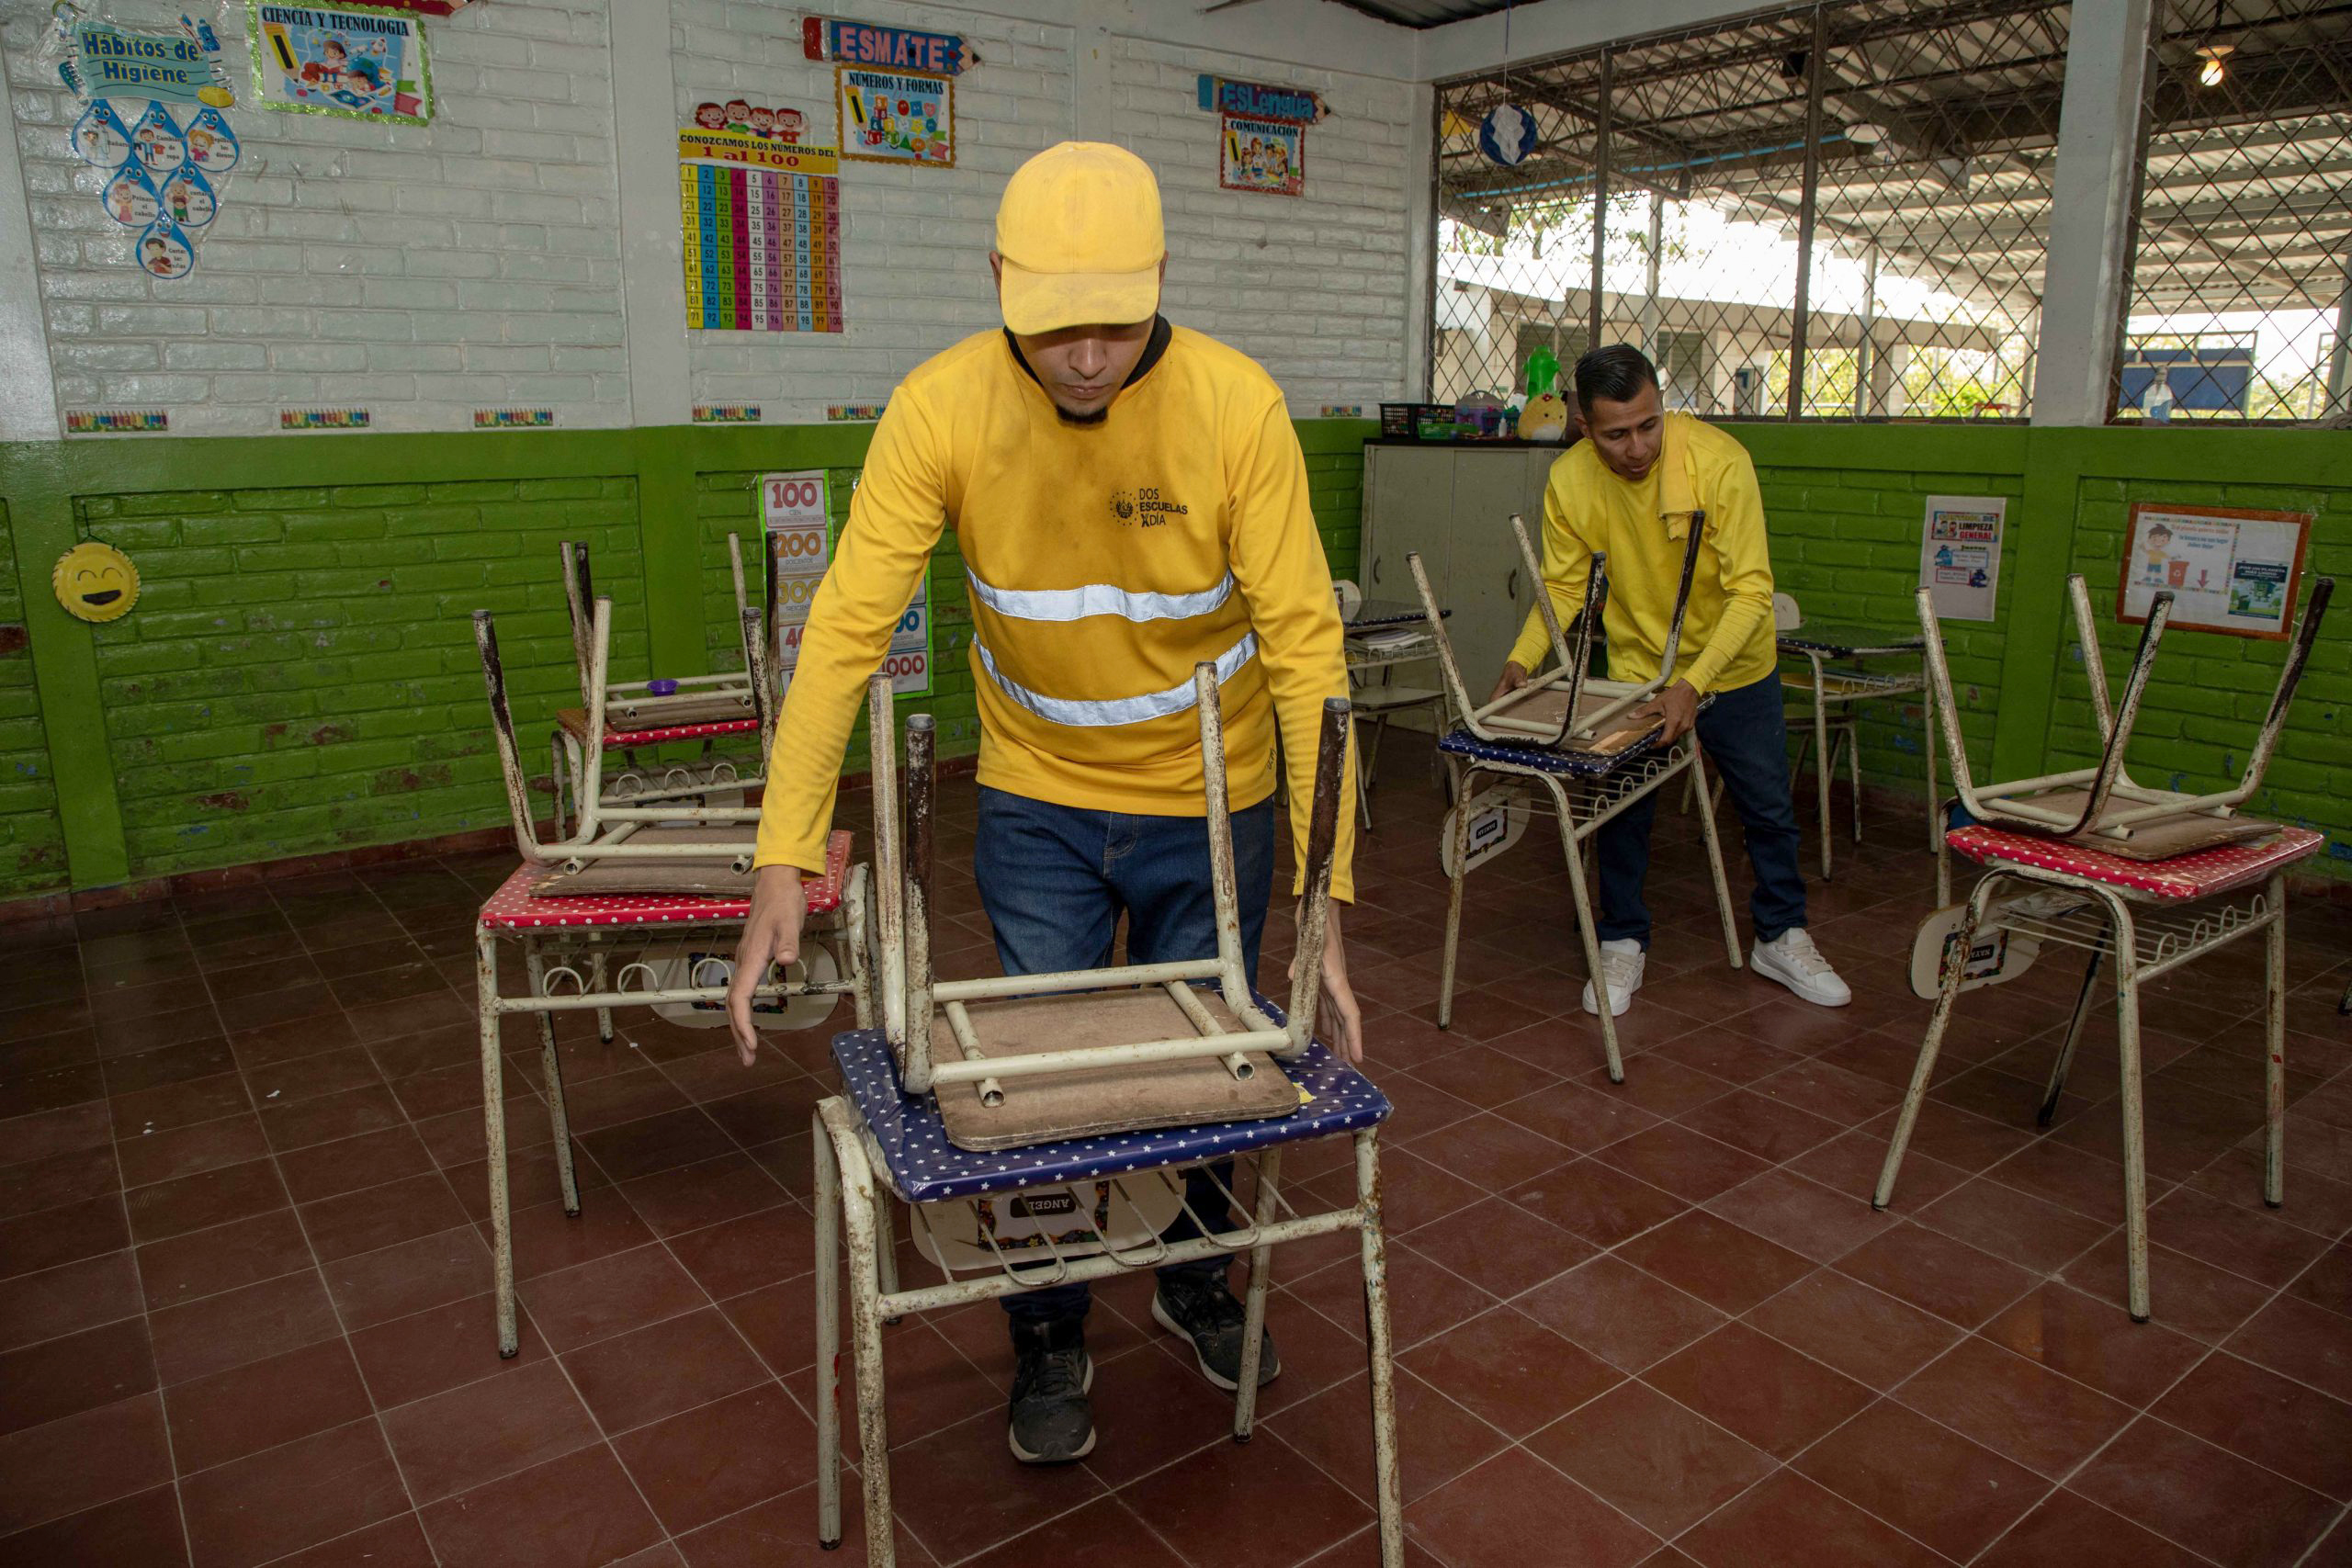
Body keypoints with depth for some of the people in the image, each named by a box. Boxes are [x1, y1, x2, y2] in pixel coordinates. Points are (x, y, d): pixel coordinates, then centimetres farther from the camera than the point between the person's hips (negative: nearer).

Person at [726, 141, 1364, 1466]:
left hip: (1211, 806, 0)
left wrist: (1325, 896, -27)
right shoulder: (941, 408, -19)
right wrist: (784, 863, -29)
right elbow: (849, 625, -21)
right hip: (1039, 803, 0)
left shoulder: (1238, 404, -22)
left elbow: (1304, 643, -22)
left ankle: (1197, 1279, 45)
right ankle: (1050, 1339, 33)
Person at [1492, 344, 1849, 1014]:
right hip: (1636, 669, 1)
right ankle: (1622, 945, 24)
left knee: (1768, 809, 13)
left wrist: (1693, 685, -38)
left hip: (1735, 669, -1)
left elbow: (1751, 592, -28)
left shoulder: (1719, 460, -28)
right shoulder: (1570, 480, -19)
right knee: (1622, 810, 4)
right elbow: (1563, 587, -7)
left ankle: (1782, 938, 34)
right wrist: (1521, 660, -24)